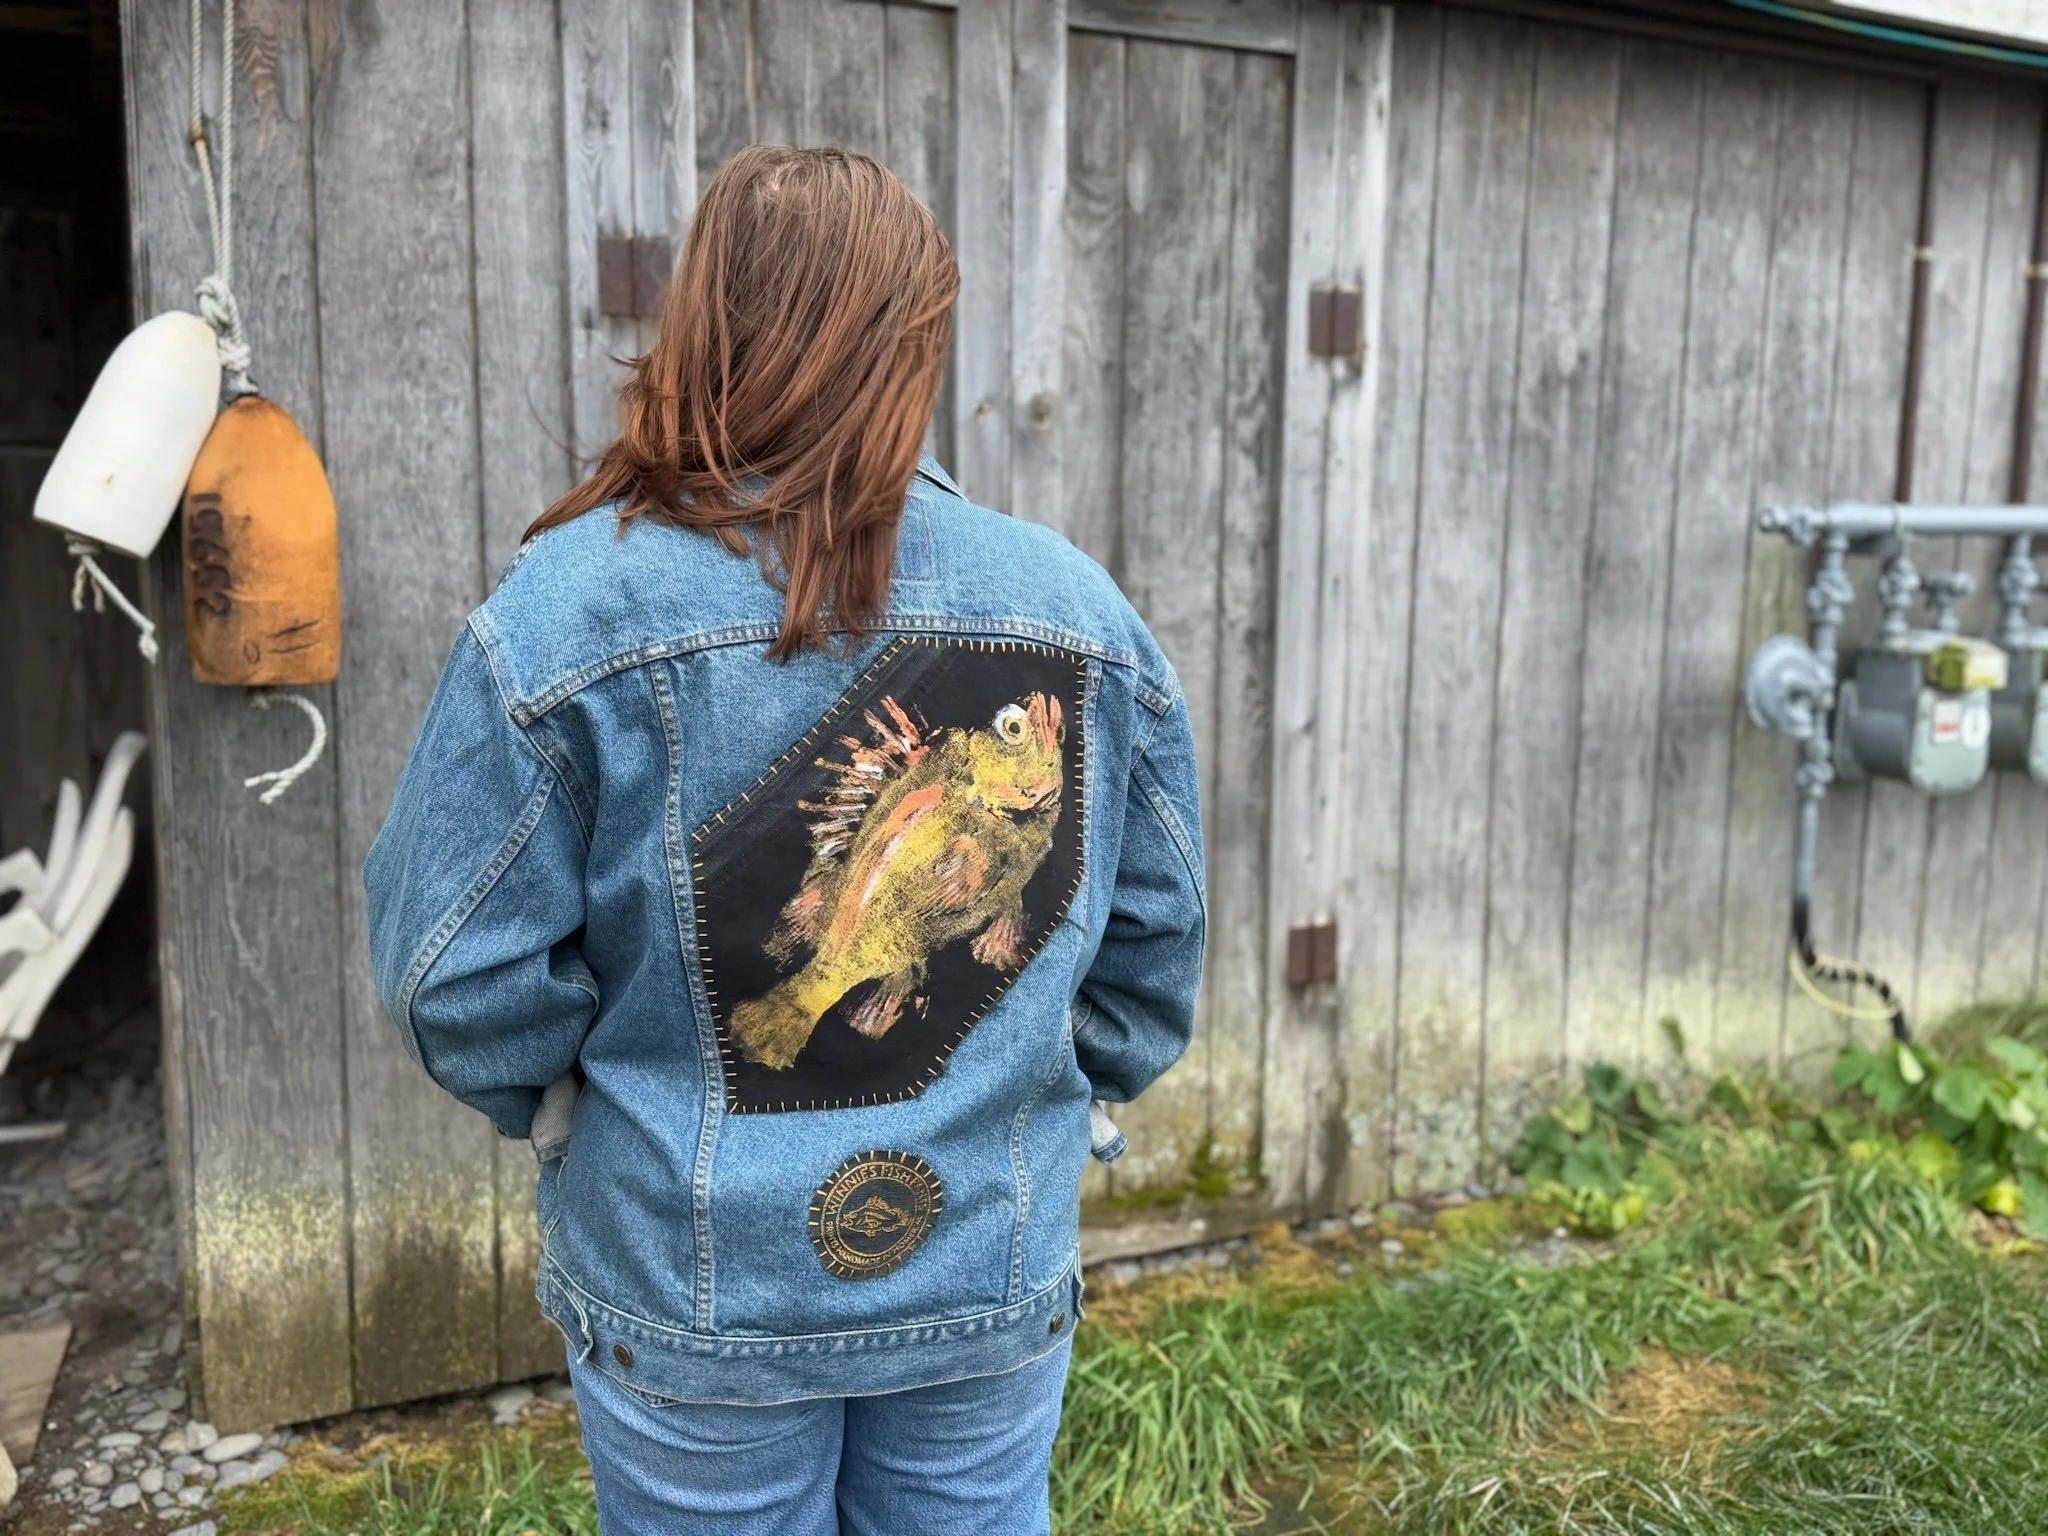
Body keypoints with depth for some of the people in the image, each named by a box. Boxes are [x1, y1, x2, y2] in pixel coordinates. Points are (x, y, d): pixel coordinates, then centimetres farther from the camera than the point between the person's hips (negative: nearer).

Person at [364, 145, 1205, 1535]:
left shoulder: (571, 608, -18)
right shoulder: (1078, 606, -8)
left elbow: (458, 974, -13)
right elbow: (1156, 936, 1)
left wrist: (577, 1109, 6)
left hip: (696, 1302, -2)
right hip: (999, 1280, 3)